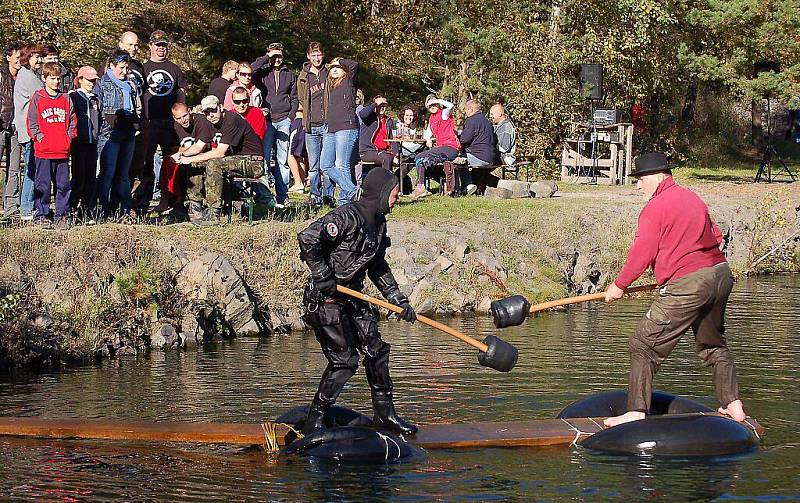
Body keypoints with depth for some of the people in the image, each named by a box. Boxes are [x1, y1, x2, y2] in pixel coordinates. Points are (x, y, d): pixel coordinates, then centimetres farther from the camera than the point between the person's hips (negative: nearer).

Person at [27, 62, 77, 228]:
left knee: (63, 185, 4)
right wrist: (39, 137, -9)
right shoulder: (37, 98, 2)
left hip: (63, 151, 3)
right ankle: (41, 216, 7)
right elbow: (32, 122, 0)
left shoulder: (66, 99, 11)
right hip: (43, 151, -3)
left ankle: (62, 216, 11)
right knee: (43, 185, 0)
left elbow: (73, 120, 15)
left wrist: (69, 136, 2)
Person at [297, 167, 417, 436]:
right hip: (326, 299, -9)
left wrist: (399, 301, 14)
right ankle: (314, 422, 0)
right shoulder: (347, 217, -20)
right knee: (344, 359, -11)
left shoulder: (379, 222, 10)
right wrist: (323, 277, -24)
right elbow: (307, 238, -29)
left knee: (376, 350, 9)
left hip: (352, 298, 9)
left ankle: (384, 413, 22)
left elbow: (378, 268, 19)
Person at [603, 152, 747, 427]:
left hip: (688, 284, -9)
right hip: (721, 274, 9)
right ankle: (733, 405, 23)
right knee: (713, 343, 25)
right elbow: (715, 236, 21)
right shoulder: (692, 198, 17)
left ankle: (637, 411, -7)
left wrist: (619, 286, 0)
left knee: (644, 344, -3)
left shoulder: (654, 208, -8)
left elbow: (641, 254, -10)